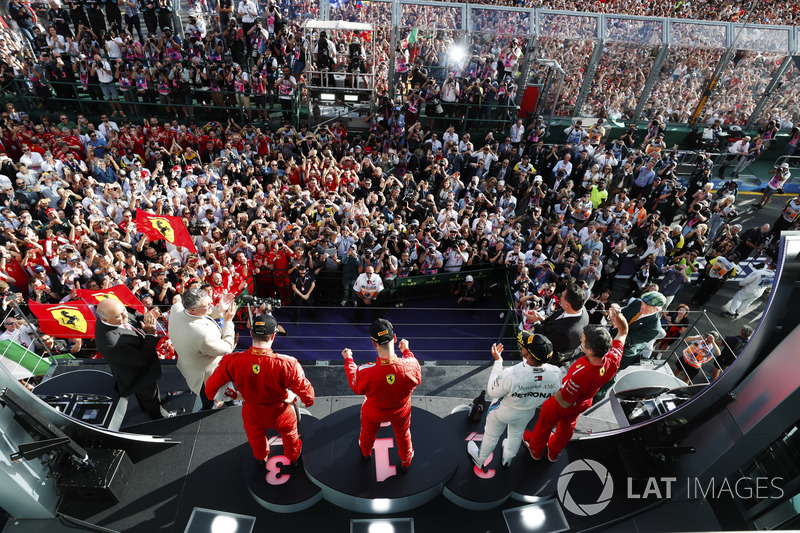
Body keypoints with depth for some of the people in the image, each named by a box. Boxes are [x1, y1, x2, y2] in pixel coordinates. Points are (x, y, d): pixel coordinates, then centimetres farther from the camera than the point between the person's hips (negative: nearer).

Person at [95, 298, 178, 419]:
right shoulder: (111, 344, -45)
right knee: (149, 396, 26)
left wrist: (145, 317, -20)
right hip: (141, 379, -7)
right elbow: (142, 359, -35)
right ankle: (159, 415, 55)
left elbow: (133, 321, 0)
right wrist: (150, 334, -38)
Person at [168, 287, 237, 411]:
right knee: (208, 404, 26)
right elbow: (227, 348, -26)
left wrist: (219, 309, -16)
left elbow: (200, 316, -2)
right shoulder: (204, 335, -46)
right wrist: (228, 321, -23)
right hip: (206, 377, -7)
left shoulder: (176, 308, -24)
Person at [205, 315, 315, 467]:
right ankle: (293, 458, 66)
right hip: (280, 415, -2)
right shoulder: (287, 365, -41)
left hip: (252, 416, 3)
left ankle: (261, 458, 71)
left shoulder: (232, 362, -33)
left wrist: (237, 395, -4)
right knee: (289, 434, 34)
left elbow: (211, 390, -18)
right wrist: (292, 397, -12)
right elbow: (308, 398, -33)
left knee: (256, 438, 38)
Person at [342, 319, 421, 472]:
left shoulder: (365, 372, -41)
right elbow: (417, 379, -12)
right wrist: (406, 351, -1)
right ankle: (406, 461, 62)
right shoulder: (410, 366, -39)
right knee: (403, 434, 34)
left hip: (374, 413, 0)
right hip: (401, 412, 1)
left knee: (368, 432, 35)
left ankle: (365, 452, 68)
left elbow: (356, 387, -15)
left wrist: (348, 360, -2)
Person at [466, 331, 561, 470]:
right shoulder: (556, 374, -32)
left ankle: (480, 459, 56)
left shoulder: (510, 375, -45)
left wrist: (497, 361, -21)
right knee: (516, 435, 35)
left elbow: (492, 392, -25)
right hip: (526, 415, 4)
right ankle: (508, 458, 65)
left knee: (491, 436, 27)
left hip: (502, 411, -4)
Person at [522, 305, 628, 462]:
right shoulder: (613, 361, -31)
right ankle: (554, 452, 62)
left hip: (561, 405, -6)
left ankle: (535, 449, 56)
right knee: (567, 426, 33)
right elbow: (623, 332, -14)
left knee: (545, 424, 26)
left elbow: (563, 401, -33)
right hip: (582, 404, 6)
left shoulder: (580, 374, -49)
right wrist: (618, 316, -32)